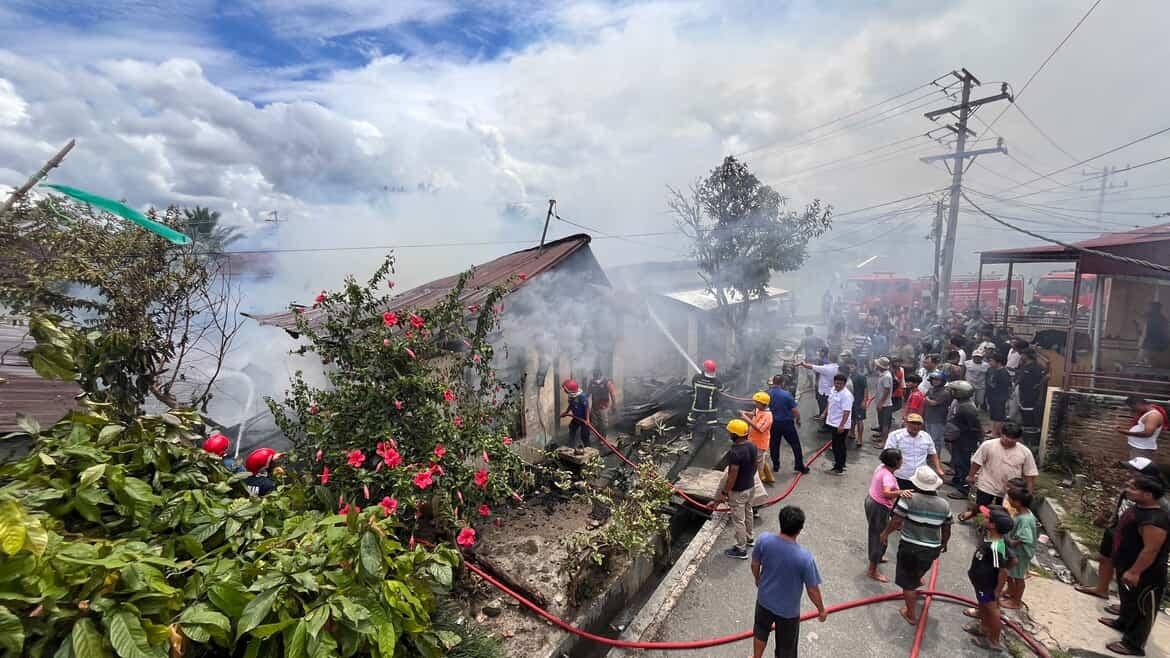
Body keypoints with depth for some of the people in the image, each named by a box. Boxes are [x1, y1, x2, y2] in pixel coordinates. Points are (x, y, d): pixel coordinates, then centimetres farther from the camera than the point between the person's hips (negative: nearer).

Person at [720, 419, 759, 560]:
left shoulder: (735, 452, -31)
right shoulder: (752, 446, -5)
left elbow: (732, 476, -26)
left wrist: (724, 492, -16)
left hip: (738, 491, -8)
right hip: (750, 486, 9)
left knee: (738, 520, 6)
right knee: (748, 514, 26)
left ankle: (741, 550, 19)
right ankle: (748, 538, 46)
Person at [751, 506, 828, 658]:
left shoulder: (764, 540, -25)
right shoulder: (804, 557, -33)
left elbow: (755, 565, -6)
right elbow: (813, 590, -18)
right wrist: (821, 610, 2)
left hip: (764, 600, 3)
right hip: (788, 610, -3)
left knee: (760, 631, 32)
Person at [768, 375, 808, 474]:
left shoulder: (767, 394, -8)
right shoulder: (786, 394, -18)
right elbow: (795, 410, -14)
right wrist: (798, 420, 4)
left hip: (773, 423, 3)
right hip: (787, 423, -3)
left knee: (774, 445, 14)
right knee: (795, 444, 11)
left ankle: (775, 465, 23)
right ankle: (799, 465, 18)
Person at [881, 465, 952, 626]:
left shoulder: (909, 499, -18)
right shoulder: (944, 505, -5)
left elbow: (896, 521, -19)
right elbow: (946, 529, 7)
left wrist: (885, 533, -2)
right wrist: (944, 544, 26)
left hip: (910, 547, -4)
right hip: (932, 549, 5)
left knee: (908, 583, 10)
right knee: (919, 571, 36)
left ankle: (911, 615, 20)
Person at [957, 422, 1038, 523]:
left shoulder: (1025, 452, -8)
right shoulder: (988, 445, -14)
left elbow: (1030, 473, -1)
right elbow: (977, 461, -5)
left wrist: (1029, 492, -1)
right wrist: (971, 475, 0)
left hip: (1010, 490, 2)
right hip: (988, 485, -2)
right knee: (980, 506, 12)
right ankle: (972, 512, 40)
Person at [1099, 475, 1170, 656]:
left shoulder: (1154, 520, -32)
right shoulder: (1138, 508, -1)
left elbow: (1151, 550, -29)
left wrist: (1134, 572, -24)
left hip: (1144, 575, -9)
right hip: (1127, 567, 10)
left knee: (1141, 609, 7)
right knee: (1128, 599, 29)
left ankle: (1133, 645, 19)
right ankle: (1123, 622, 49)